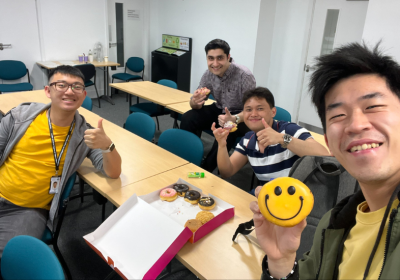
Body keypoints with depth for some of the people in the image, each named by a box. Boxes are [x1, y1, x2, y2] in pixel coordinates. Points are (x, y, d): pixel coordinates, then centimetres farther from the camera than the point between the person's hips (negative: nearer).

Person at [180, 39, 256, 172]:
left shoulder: (244, 76, -26)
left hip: (241, 117, -5)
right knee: (188, 118, -17)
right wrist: (195, 101, -28)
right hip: (220, 110, 5)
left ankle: (205, 170, -15)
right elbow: (196, 104, -2)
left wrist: (234, 119, -46)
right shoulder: (208, 74, -9)